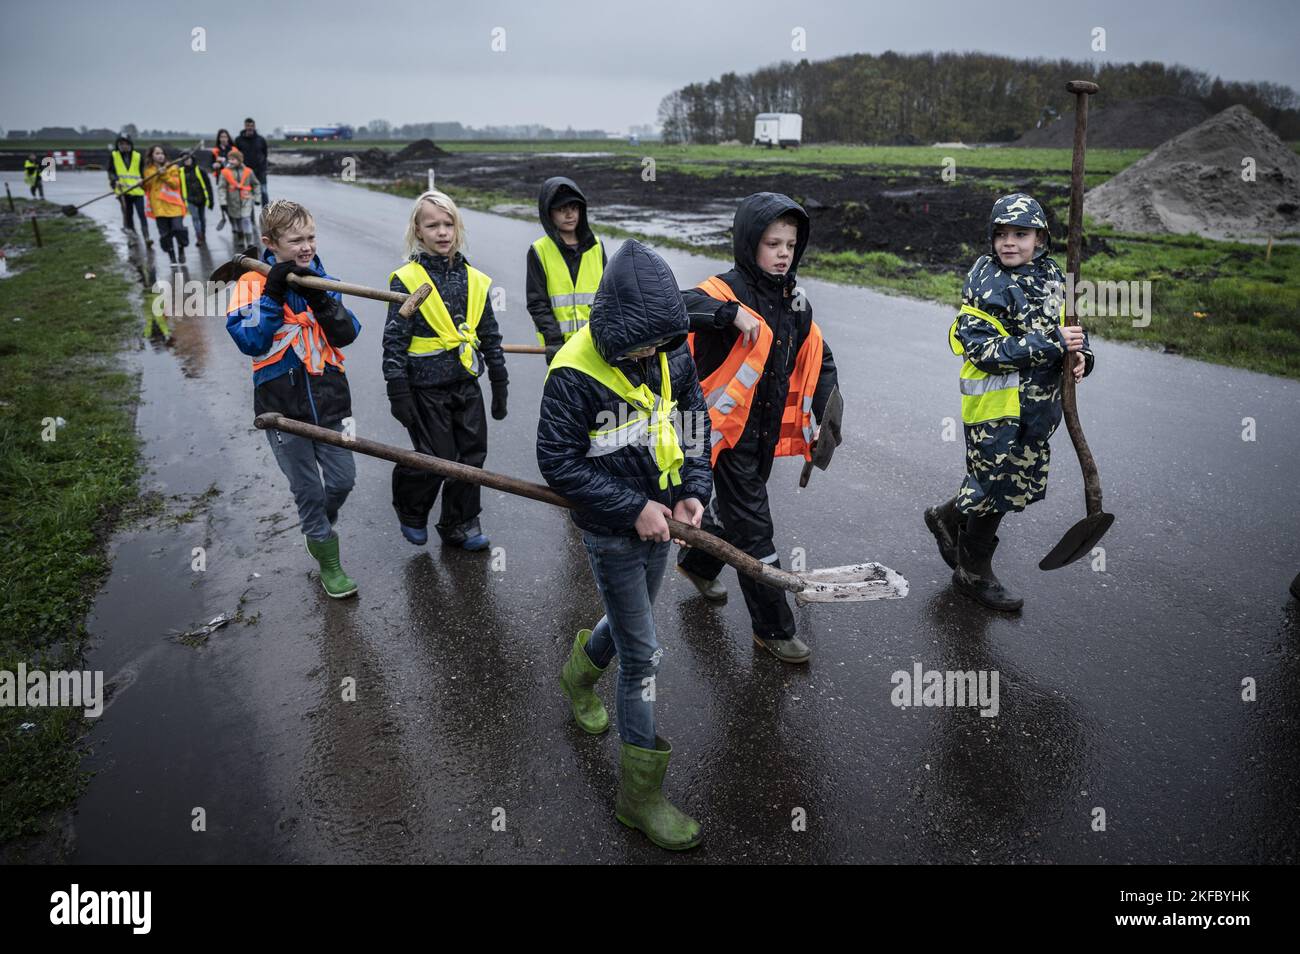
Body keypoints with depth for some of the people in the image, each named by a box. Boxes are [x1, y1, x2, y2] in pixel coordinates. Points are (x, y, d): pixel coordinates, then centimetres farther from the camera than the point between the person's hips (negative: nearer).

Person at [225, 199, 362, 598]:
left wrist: (319, 298, -19)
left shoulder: (322, 280, 5)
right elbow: (250, 341, -19)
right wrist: (273, 293, -24)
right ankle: (329, 563, 25)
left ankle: (319, 527, 41)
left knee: (342, 480, 9)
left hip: (328, 396, 3)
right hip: (283, 405, -3)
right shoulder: (254, 284, -7)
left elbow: (347, 334, -5)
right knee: (308, 490, 7)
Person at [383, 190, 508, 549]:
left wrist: (500, 386, 12)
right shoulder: (406, 280, -9)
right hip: (426, 388, -5)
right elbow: (394, 341, -9)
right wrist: (397, 393, -13)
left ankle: (460, 524, 27)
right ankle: (410, 511, 29)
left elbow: (490, 336, 11)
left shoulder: (474, 280, 5)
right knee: (437, 459, -1)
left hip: (467, 385, 5)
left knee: (471, 455, 8)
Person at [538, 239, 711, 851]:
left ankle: (580, 672, 60)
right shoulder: (575, 374, -24)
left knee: (630, 620, 26)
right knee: (643, 656, -1)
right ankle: (640, 794, 14)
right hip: (610, 533, -6)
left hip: (659, 519, 6)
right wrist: (632, 509, -22)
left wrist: (692, 489, -7)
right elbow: (559, 462, -20)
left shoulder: (671, 352, -6)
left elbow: (693, 420, 7)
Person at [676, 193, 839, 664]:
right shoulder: (727, 290, -17)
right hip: (730, 431, -7)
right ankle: (773, 628, 12)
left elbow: (818, 361, 15)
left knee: (734, 505, 25)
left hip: (769, 431, 8)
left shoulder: (795, 301, 6)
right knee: (753, 528, -1)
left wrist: (823, 416, 2)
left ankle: (698, 562, 54)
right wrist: (732, 313, -40)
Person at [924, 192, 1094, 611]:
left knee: (1023, 485, 17)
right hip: (995, 407, -7)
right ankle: (974, 573, 25)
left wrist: (1081, 354, -3)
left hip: (1037, 405, 8)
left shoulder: (1051, 276, 7)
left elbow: (1067, 326, 20)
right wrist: (1052, 345, -26)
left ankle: (948, 517, 40)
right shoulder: (986, 283, -16)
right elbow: (984, 350, -25)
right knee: (994, 489, 4)